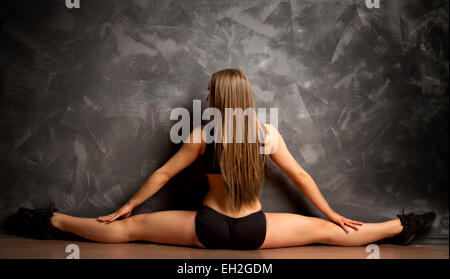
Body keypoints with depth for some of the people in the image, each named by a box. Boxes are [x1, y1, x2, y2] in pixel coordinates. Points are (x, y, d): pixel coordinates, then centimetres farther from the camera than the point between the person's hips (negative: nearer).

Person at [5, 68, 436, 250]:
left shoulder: (202, 136, -10)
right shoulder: (269, 134, -7)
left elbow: (163, 173, -2)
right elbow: (300, 176, 3)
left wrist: (127, 206, 12)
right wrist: (332, 214, 17)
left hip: (208, 229, -1)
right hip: (255, 231, 2)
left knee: (131, 228, 6)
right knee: (326, 230, 11)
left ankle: (55, 221, 10)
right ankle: (401, 227, 18)